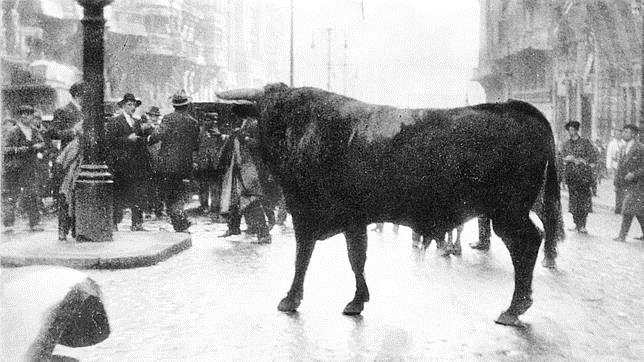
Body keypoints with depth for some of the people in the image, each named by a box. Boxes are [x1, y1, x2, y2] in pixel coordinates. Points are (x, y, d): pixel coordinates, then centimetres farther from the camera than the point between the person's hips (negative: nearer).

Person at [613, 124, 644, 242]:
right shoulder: (625, 148, 13)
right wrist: (617, 182, 11)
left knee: (628, 209, -9)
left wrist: (634, 174, -23)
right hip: (627, 185, 7)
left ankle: (622, 236, -4)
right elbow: (621, 166, 17)